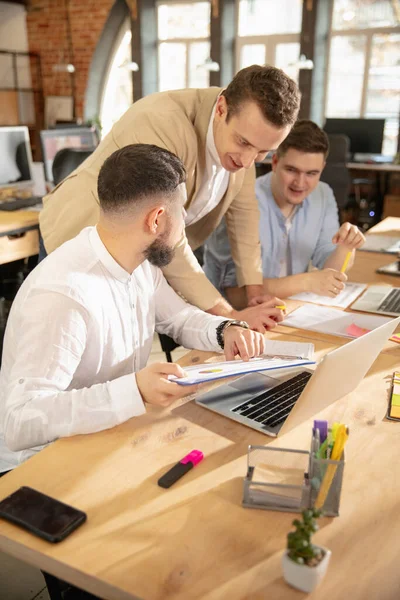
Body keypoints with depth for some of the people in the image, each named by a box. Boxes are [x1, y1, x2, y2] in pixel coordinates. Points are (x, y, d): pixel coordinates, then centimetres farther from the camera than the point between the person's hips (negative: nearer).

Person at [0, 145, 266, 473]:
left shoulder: (140, 263, -3)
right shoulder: (63, 297, -30)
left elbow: (180, 317, 12)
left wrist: (226, 329, -8)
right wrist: (134, 390, -42)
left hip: (111, 439, 7)